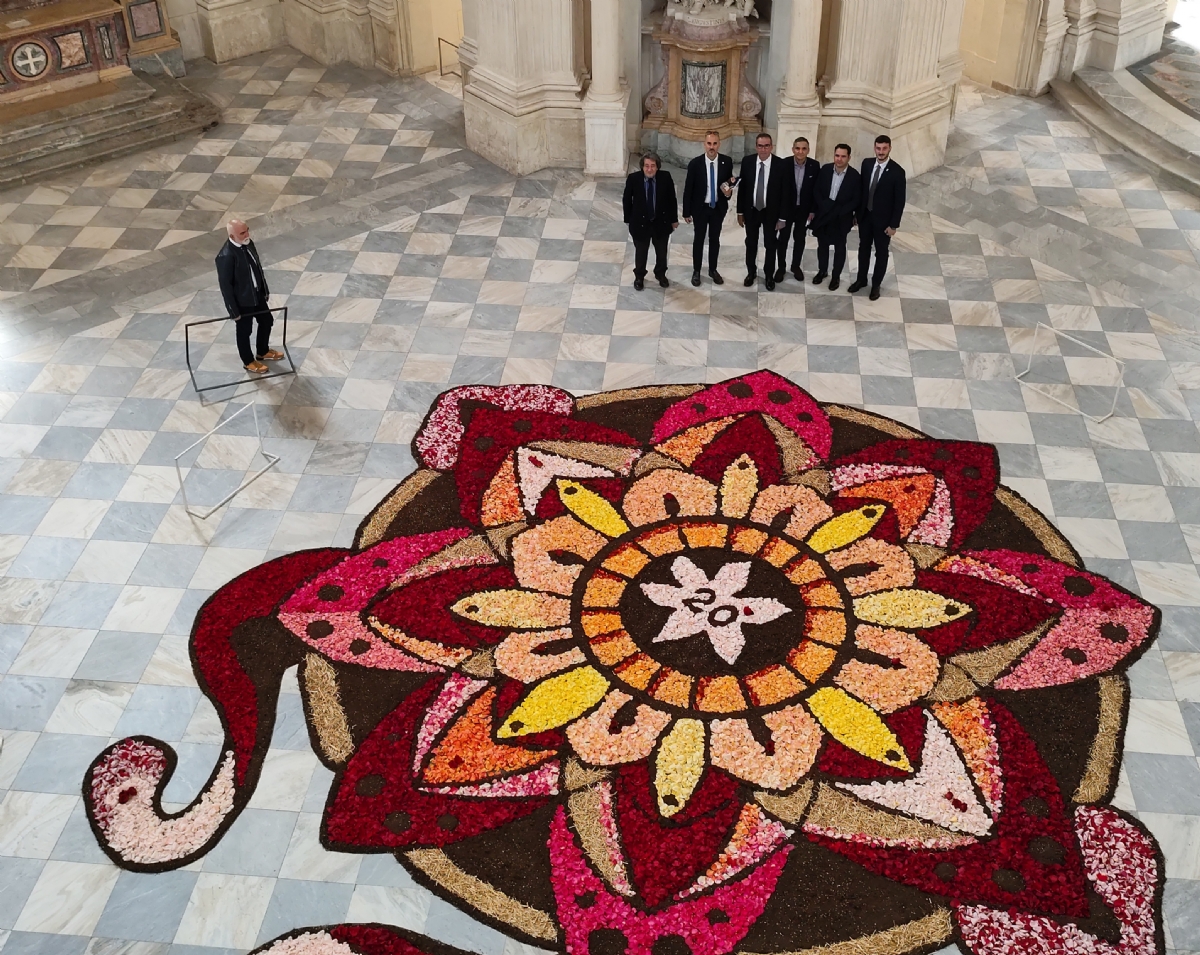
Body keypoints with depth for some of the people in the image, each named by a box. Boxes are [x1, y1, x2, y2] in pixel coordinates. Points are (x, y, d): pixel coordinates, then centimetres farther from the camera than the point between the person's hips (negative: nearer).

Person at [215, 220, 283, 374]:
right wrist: (233, 311, -18)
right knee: (244, 331, 15)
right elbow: (225, 285, -24)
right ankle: (249, 362, 38)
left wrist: (265, 289, 15)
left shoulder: (247, 243, -7)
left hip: (257, 294, 8)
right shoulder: (226, 256, -31)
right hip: (242, 300, -8)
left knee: (266, 322, 24)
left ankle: (263, 352, 49)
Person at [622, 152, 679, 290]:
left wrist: (674, 219, 3)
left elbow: (672, 200, -4)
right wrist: (628, 220, 0)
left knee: (661, 251, 21)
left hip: (661, 222, 1)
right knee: (641, 252, 16)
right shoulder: (633, 178, -18)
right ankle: (639, 276, 40)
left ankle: (661, 274, 46)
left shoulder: (666, 177, -16)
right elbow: (627, 200, -5)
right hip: (640, 222, -1)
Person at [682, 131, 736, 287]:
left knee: (715, 239, 15)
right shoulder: (695, 163, -17)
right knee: (699, 239, 11)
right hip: (700, 207, -2)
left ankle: (713, 270, 31)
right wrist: (686, 212, -7)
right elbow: (688, 189, -10)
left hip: (719, 207, 2)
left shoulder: (727, 161, -10)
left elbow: (730, 181, 6)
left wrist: (729, 191, -19)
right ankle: (696, 271, 25)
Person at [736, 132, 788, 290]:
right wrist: (740, 211, 0)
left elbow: (784, 193, -11)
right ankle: (751, 272, 37)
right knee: (751, 243, 18)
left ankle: (769, 275, 31)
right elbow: (742, 188, -2)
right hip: (751, 210, 2)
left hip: (771, 212, -2)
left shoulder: (780, 165, -17)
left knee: (770, 245, 13)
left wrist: (782, 217, -10)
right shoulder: (747, 162, -11)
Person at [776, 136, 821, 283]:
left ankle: (796, 266, 31)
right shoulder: (784, 164, -17)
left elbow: (816, 190, -5)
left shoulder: (815, 166, -13)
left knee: (800, 239, 15)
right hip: (786, 208, -1)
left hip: (804, 210, 1)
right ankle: (781, 267, 26)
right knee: (783, 239, 11)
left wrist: (813, 211, -4)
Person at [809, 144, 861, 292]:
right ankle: (822, 271, 37)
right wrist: (824, 206, -11)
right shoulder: (825, 169, -7)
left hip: (841, 218, -3)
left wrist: (838, 212, -18)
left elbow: (856, 200, -12)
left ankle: (836, 276, 28)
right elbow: (817, 190, 2)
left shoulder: (854, 175, -15)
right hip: (823, 215, 3)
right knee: (822, 245, 18)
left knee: (839, 248, 13)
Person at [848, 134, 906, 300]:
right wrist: (856, 212, 7)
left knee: (881, 252, 12)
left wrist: (894, 225, -14)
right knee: (864, 248, 19)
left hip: (883, 219, -4)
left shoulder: (897, 171, -19)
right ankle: (861, 280, 37)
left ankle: (876, 284, 28)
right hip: (865, 215, 4)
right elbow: (861, 188, 5)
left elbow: (900, 201, -15)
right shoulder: (866, 164, -5)